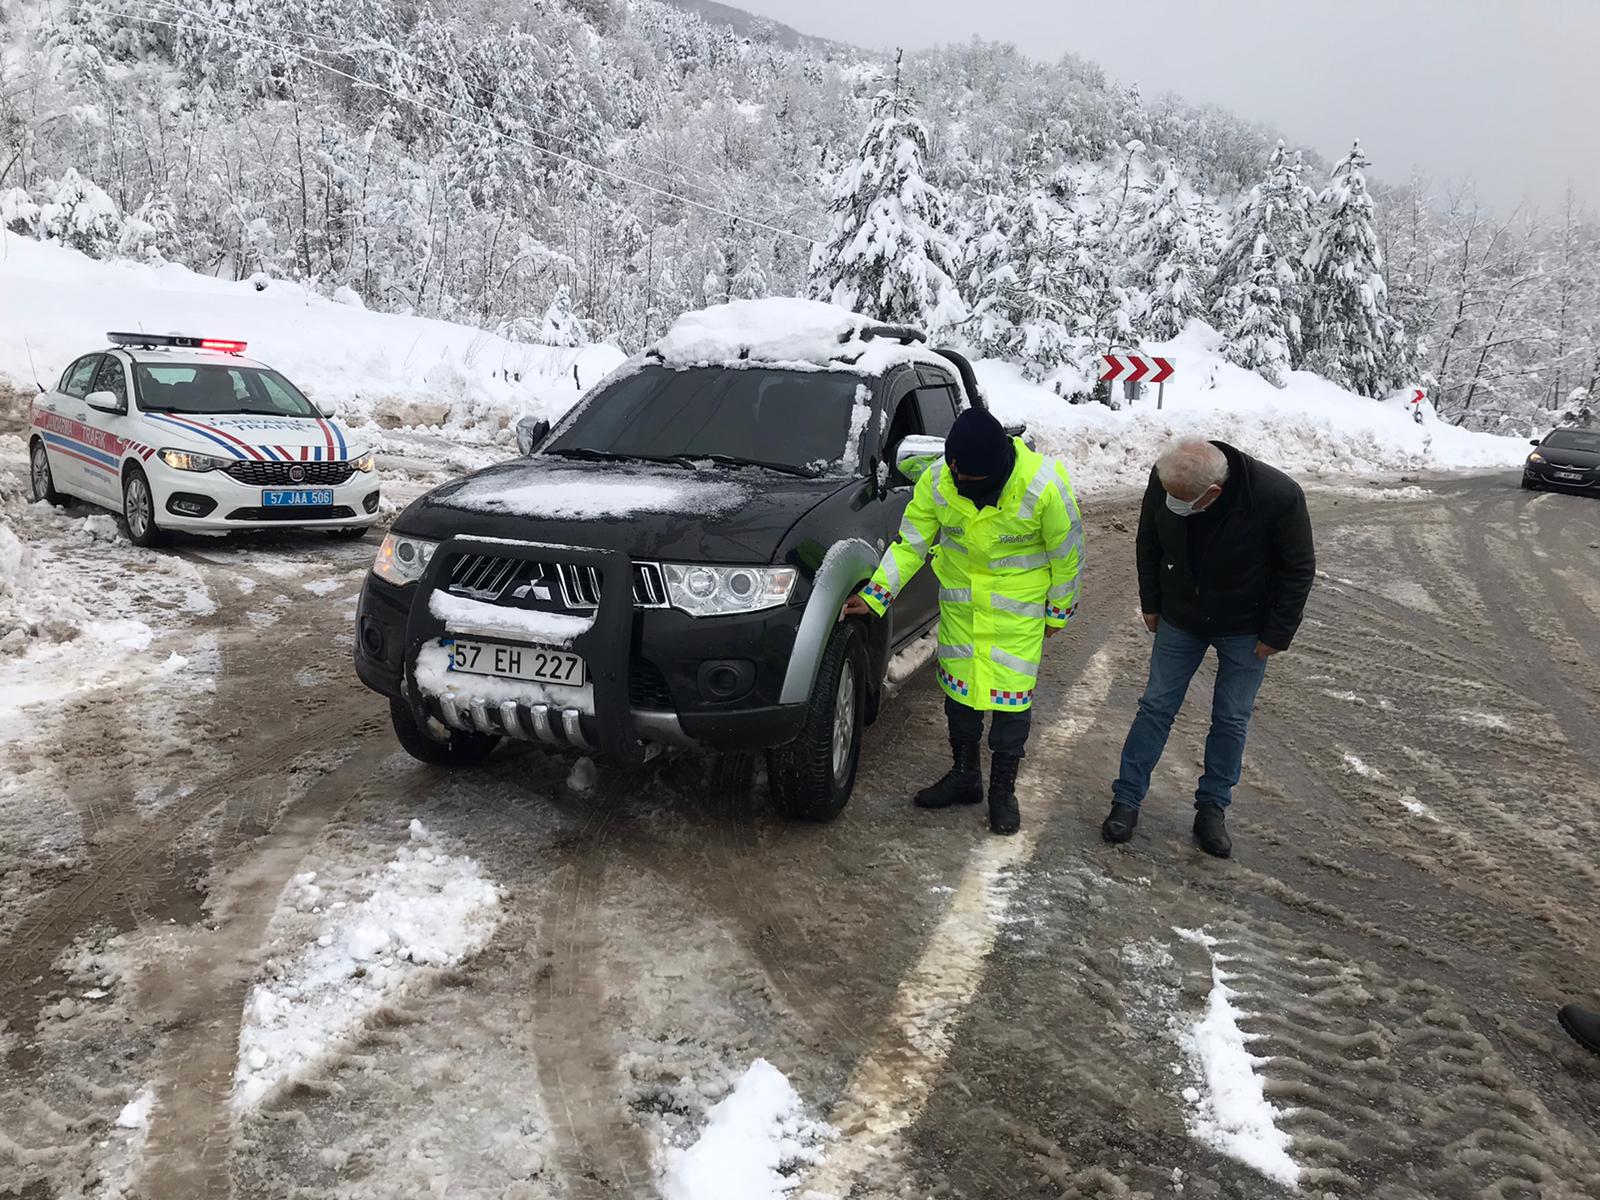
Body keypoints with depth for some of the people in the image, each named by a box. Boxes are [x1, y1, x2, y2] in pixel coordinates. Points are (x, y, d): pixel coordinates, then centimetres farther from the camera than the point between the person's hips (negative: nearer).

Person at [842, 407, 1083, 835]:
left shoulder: (1044, 486, -27)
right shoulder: (936, 481, -18)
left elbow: (1067, 553, -11)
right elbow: (910, 544, -7)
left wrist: (1058, 611, -1)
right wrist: (876, 594, -15)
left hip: (1018, 605, -3)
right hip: (959, 601, 4)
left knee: (1012, 692, 0)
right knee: (958, 686, 12)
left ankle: (1003, 789, 19)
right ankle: (965, 774, 32)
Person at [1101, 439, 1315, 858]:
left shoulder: (1278, 497, -33)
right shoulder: (1164, 480, -24)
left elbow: (1299, 570, -16)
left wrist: (1277, 634, -12)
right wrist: (1151, 604, 3)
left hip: (1245, 628, -2)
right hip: (1180, 618, 2)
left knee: (1232, 719, 8)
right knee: (1157, 705, 7)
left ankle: (1213, 807, 24)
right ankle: (1127, 799, 17)